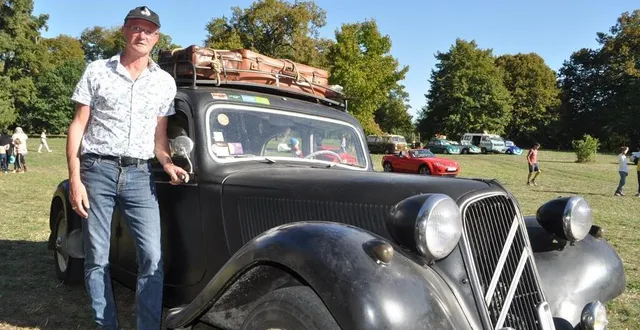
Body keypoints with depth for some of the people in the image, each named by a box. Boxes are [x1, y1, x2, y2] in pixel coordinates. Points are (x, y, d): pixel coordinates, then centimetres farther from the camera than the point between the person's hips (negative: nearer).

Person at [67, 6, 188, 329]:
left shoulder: (165, 82, 9)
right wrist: (74, 179, -6)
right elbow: (78, 126, 2)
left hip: (140, 174, 1)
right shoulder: (97, 71, 4)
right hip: (97, 171, -1)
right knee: (97, 259, 5)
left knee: (152, 257, -7)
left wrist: (168, 164, -5)